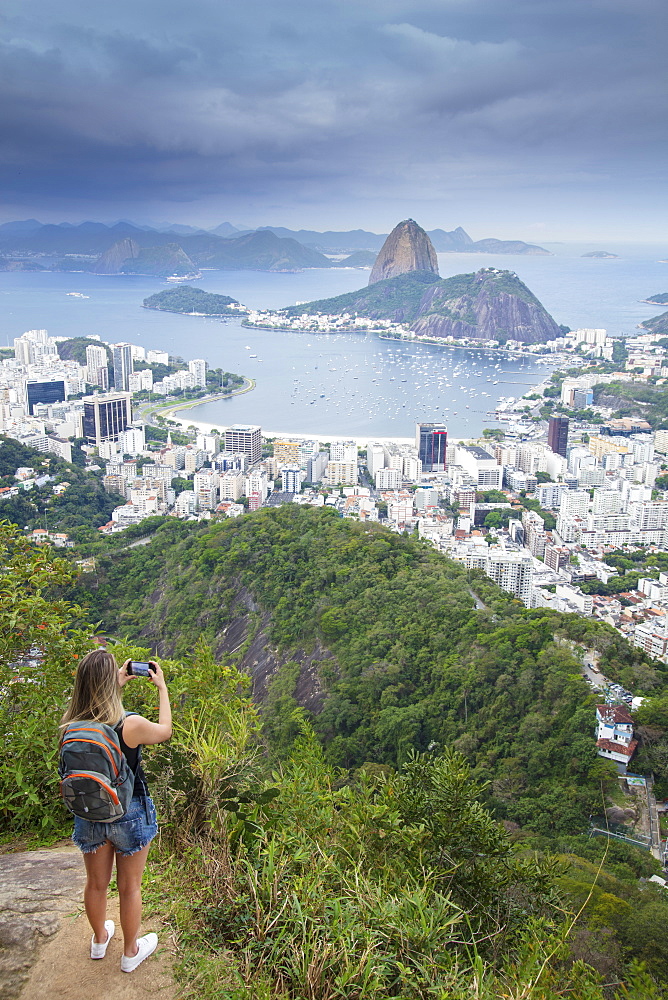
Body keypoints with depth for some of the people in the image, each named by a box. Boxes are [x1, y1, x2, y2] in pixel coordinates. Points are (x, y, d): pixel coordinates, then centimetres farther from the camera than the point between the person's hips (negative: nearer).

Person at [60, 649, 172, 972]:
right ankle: (130, 952, 37)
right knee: (129, 887, 18)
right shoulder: (131, 725, -29)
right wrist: (162, 687, 5)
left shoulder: (70, 725, -17)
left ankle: (99, 939, 49)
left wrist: (118, 684, 14)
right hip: (130, 815, -4)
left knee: (96, 884, 25)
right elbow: (165, 730, -5)